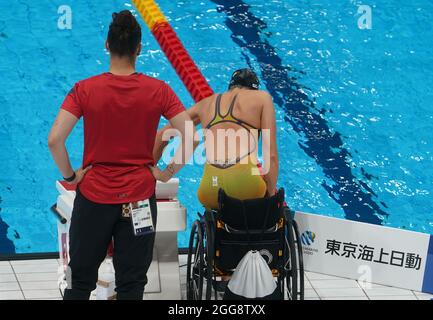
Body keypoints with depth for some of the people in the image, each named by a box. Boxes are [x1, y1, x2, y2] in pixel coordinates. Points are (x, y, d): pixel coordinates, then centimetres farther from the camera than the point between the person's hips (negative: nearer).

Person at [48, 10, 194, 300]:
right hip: (140, 198, 1)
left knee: (81, 282, 14)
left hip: (94, 195, 0)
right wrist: (167, 173, 0)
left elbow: (54, 140, -18)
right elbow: (190, 138, -12)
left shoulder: (84, 90, -10)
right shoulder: (158, 91, -7)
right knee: (131, 285, 11)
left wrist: (70, 175, -3)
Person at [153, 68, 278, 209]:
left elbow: (161, 136, 31)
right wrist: (271, 196, 12)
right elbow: (271, 155, 7)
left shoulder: (206, 103, 26)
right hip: (245, 182, -3)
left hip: (209, 188, 3)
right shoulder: (262, 98, 16)